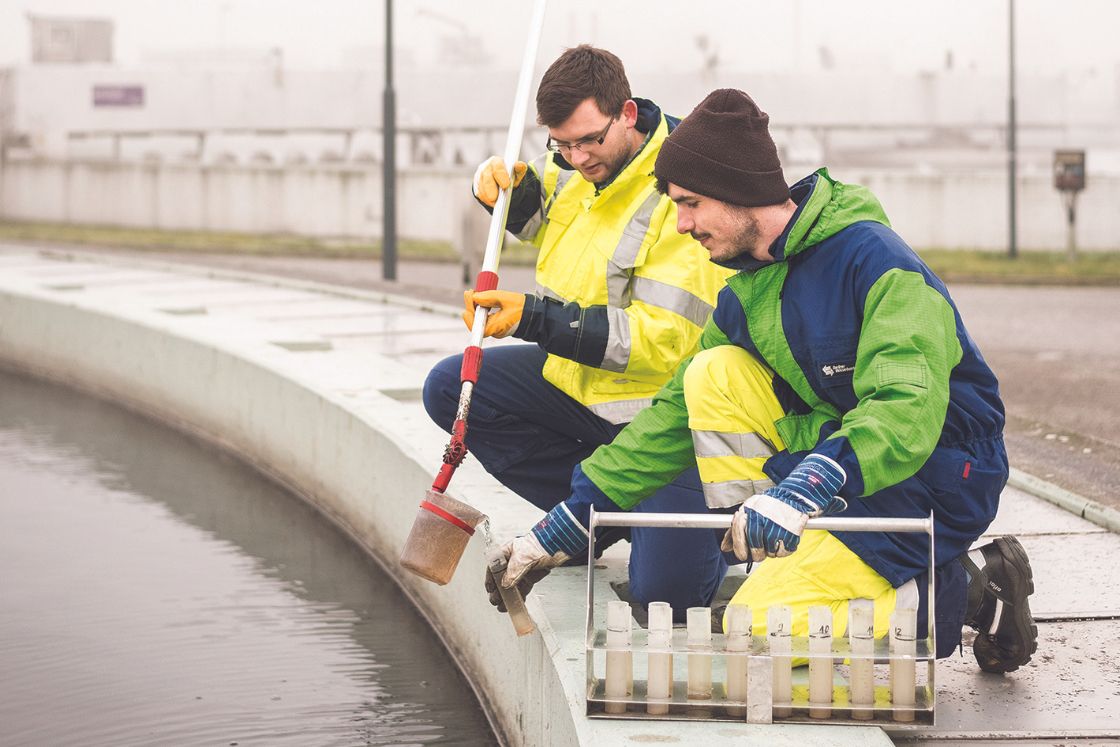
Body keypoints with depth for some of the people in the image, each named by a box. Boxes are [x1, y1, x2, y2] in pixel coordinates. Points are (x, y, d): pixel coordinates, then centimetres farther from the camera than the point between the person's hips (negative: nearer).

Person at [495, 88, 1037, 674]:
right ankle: (778, 566, -6)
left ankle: (970, 590, -4)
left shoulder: (874, 261, -20)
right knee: (715, 375, -8)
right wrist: (565, 525, 7)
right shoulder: (747, 292, 6)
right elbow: (674, 415, 12)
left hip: (932, 481, -8)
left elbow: (907, 411, -34)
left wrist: (807, 487, -48)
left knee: (758, 627, -21)